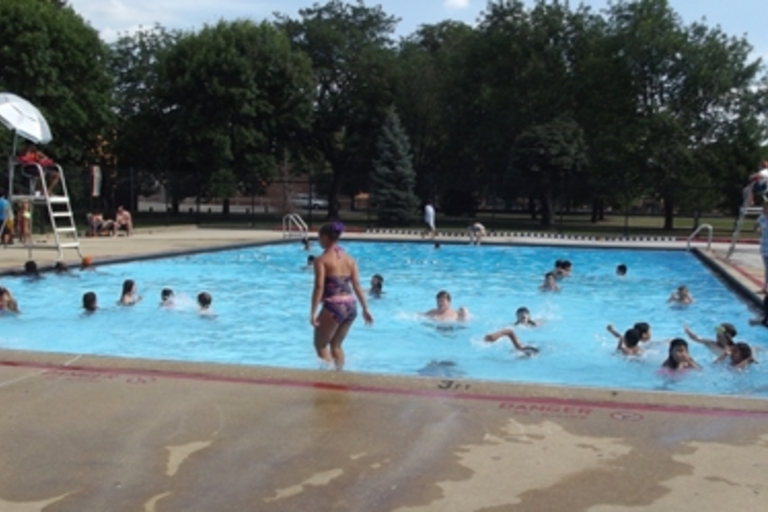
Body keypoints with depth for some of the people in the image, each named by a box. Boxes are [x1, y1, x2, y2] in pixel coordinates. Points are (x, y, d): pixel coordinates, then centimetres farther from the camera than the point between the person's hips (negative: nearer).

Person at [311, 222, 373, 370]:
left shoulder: (322, 260, -6)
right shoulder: (349, 259, 10)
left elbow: (319, 287, -14)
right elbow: (357, 286, 8)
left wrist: (313, 313, -15)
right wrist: (365, 309, 11)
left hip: (333, 306, -6)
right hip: (351, 306, 6)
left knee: (320, 345, 10)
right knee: (336, 345, 22)